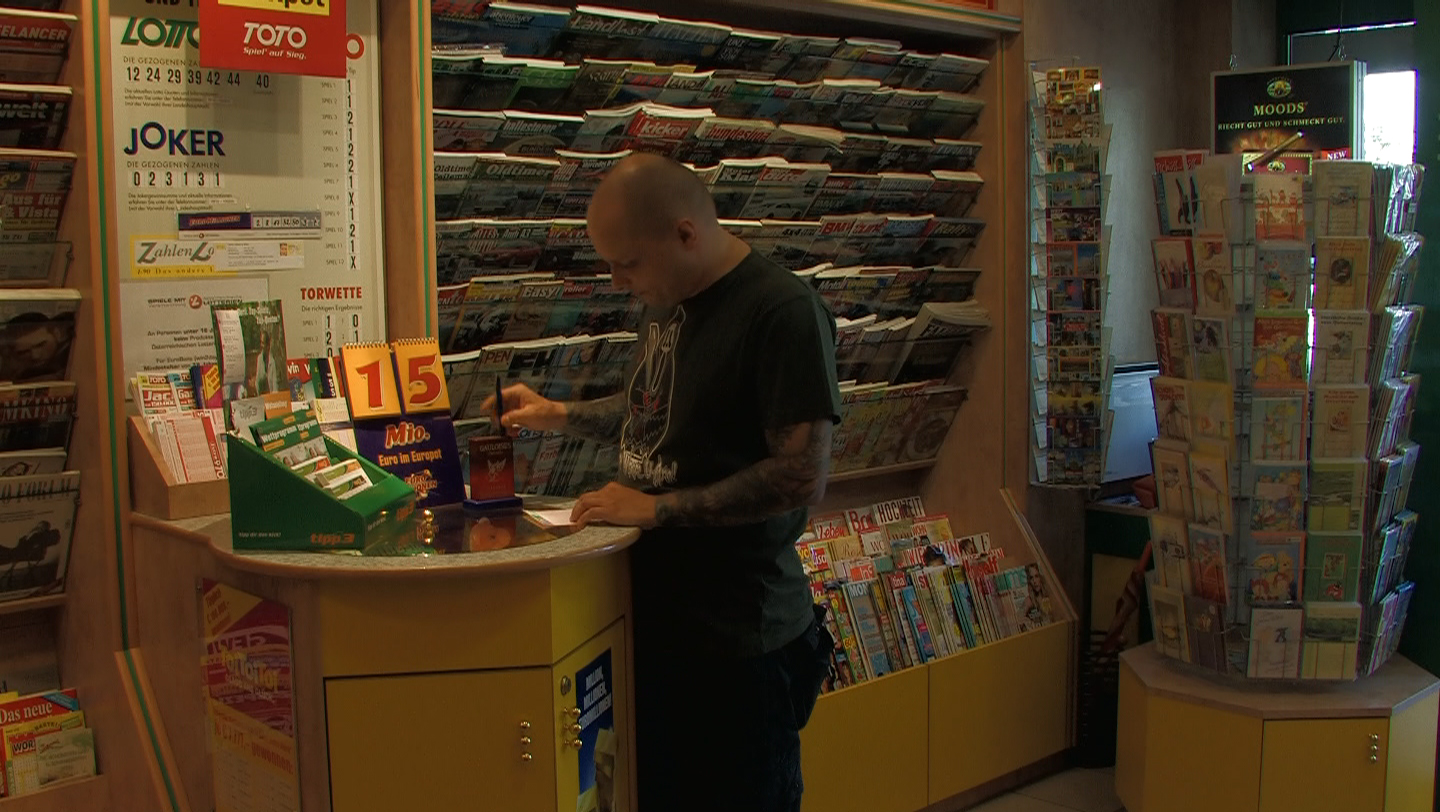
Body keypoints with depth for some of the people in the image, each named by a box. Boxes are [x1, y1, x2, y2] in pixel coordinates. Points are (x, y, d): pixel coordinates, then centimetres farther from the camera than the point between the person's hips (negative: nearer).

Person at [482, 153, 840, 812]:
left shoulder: (783, 311, -18)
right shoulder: (668, 304, 9)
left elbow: (802, 477, -24)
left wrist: (656, 508, -20)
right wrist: (558, 416, 11)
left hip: (738, 638, -8)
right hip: (654, 615, 8)